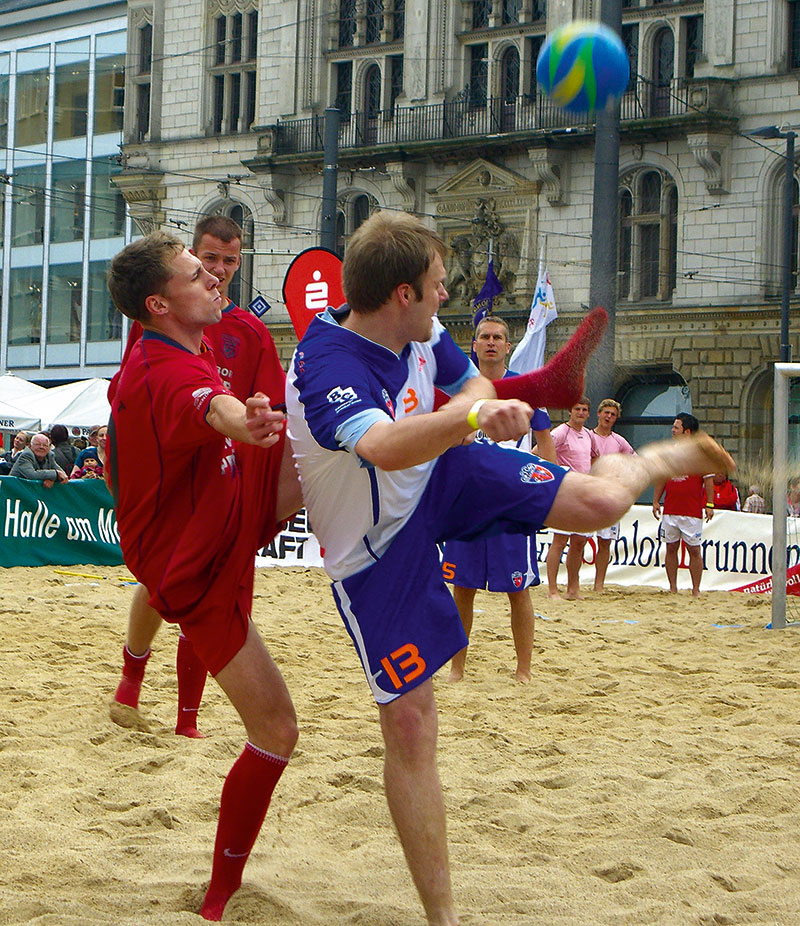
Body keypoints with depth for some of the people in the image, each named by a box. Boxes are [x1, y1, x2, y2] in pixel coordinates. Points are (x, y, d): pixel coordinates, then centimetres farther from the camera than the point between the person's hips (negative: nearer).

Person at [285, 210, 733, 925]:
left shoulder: (419, 331, -13)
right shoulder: (326, 368, -36)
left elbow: (473, 383, 8)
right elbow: (382, 446, -58)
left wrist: (476, 403, -13)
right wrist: (471, 417, -71)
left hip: (440, 477, 6)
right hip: (376, 554, -5)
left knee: (598, 503, -5)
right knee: (409, 727, -8)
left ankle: (659, 460, 34)